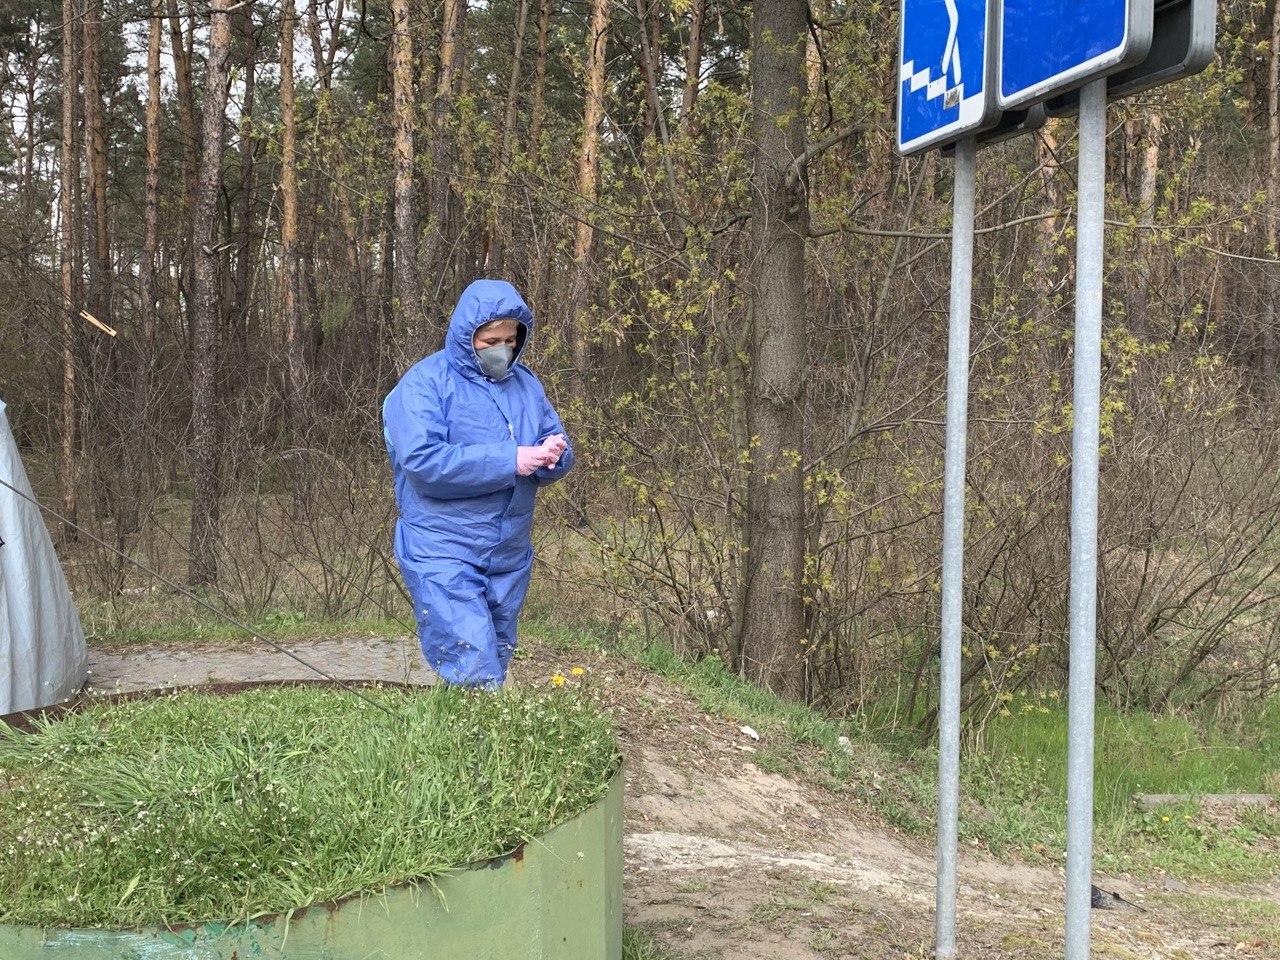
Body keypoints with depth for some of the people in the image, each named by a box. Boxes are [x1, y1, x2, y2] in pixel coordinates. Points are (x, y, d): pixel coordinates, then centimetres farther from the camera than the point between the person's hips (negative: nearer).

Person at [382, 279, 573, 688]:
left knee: (495, 667, 16)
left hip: (510, 558, 7)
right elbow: (422, 461, -22)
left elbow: (560, 451, 14)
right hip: (444, 555, -6)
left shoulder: (525, 383, 11)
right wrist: (509, 460, -23)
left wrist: (552, 456, -12)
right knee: (475, 677, -14)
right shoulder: (424, 384, -9)